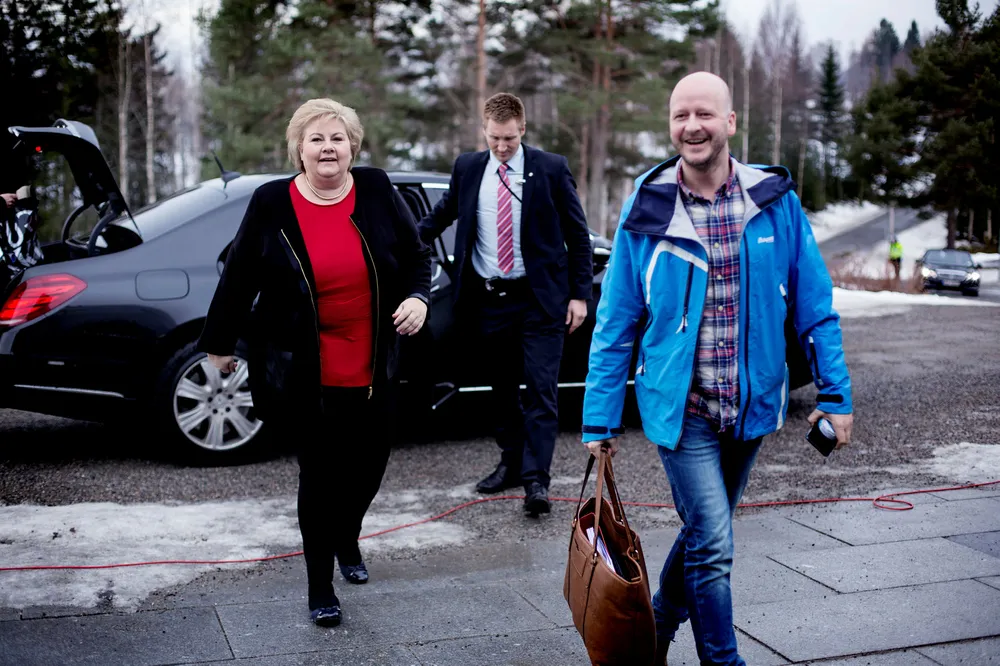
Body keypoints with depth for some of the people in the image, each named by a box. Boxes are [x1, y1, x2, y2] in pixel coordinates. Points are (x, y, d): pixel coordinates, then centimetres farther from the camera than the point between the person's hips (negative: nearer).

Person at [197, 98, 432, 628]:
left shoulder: (377, 191, -1)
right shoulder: (271, 203, -5)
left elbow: (416, 256, 9)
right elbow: (239, 276, 3)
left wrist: (418, 297, -9)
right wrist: (221, 342, 9)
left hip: (373, 371, 3)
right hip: (305, 375, -2)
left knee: (369, 466, 10)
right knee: (320, 475, 2)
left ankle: (346, 541, 43)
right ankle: (320, 587, 19)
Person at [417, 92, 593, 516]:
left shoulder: (551, 169, -3)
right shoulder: (467, 169, 6)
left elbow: (577, 235, 1)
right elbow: (441, 216, 22)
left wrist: (580, 294, -4)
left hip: (539, 299, -3)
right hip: (488, 300, 4)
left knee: (540, 390, -6)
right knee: (503, 389, 14)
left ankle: (536, 480, -4)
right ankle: (511, 464, 27)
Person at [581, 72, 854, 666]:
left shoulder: (776, 201, -3)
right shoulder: (647, 211, -6)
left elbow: (815, 305, 3)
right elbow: (615, 325, -1)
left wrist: (835, 393, 0)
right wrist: (600, 421, -1)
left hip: (752, 405, 3)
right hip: (681, 408, -3)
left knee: (705, 534, 18)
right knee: (712, 544, -8)